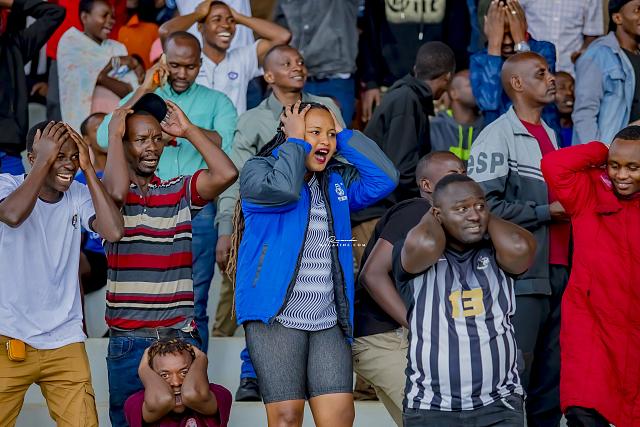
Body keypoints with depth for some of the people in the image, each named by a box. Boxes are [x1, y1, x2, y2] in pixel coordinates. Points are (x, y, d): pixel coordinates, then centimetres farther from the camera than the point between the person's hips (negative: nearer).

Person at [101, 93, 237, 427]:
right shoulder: (109, 194, 0)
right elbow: (118, 192, -24)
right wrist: (114, 132, -12)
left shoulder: (180, 192, 9)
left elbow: (226, 174, -7)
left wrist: (188, 130, -1)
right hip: (127, 340, -2)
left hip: (180, 336, 2)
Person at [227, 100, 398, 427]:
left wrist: (344, 135, 6)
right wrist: (295, 140, -5)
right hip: (276, 318, -5)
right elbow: (284, 188, -20)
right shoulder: (257, 170, 2)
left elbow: (385, 178, 4)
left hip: (329, 323, 5)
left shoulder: (338, 180, 18)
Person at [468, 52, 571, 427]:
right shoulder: (498, 136, -7)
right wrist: (547, 211, -12)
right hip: (521, 277, -8)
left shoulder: (550, 135, 20)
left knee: (553, 382, 8)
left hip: (557, 273, 8)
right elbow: (487, 206, -17)